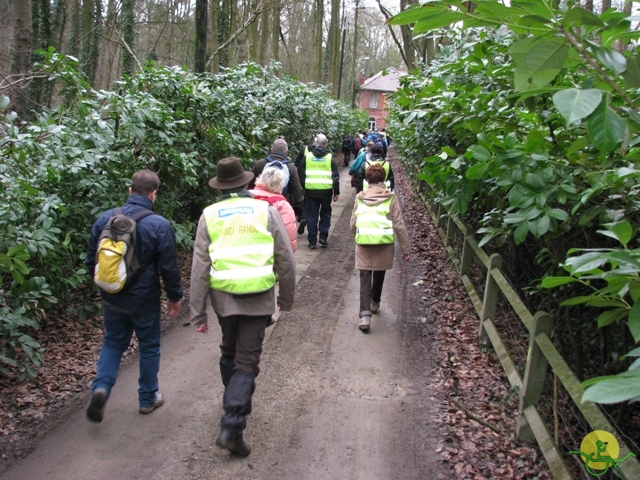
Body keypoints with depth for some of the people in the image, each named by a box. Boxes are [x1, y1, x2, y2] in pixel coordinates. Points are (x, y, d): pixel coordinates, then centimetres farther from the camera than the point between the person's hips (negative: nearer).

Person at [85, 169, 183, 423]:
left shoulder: (105, 219, -5)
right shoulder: (159, 225, -17)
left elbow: (91, 260, 3)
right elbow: (169, 267, -13)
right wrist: (175, 296, 1)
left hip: (112, 298, 3)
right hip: (144, 300, -3)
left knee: (113, 342, 20)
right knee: (149, 346, 15)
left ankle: (101, 387, 0)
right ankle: (148, 398, 27)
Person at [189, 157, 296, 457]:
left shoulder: (209, 215, 1)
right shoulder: (266, 211, -1)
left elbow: (199, 268, -2)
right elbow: (286, 259, 1)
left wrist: (198, 313, 3)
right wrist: (287, 297, 15)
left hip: (223, 297, 2)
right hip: (258, 298, -2)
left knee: (229, 352, 25)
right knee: (246, 361, 3)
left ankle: (236, 403, 43)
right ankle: (232, 427, -9)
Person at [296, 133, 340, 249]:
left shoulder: (307, 156, 3)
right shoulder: (330, 157, 1)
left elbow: (301, 174, 5)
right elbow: (335, 176, 1)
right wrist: (336, 192, 8)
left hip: (310, 191, 0)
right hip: (326, 191, 0)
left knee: (311, 216, 7)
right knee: (325, 214, 18)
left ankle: (312, 241, 8)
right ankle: (323, 237, 9)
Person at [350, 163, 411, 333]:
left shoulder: (360, 198, 5)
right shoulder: (390, 198, 0)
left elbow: (353, 224, 8)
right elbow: (399, 225, -1)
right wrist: (406, 249, 5)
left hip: (363, 243, 0)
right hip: (384, 243, 0)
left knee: (365, 279, 3)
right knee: (379, 275, 22)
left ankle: (365, 315, -10)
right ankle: (374, 303, 43)